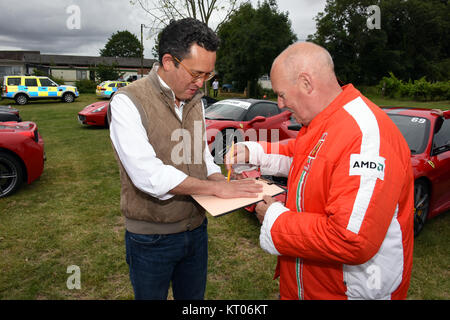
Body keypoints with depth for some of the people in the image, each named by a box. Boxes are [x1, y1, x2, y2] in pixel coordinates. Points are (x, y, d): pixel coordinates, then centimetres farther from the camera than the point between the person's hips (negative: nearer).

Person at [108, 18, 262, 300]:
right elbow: (148, 175, -28)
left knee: (194, 297, 23)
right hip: (152, 239, -5)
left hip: (196, 229, 6)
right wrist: (216, 187, -26)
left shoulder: (195, 100, 5)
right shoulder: (128, 102, -18)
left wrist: (223, 181, -9)